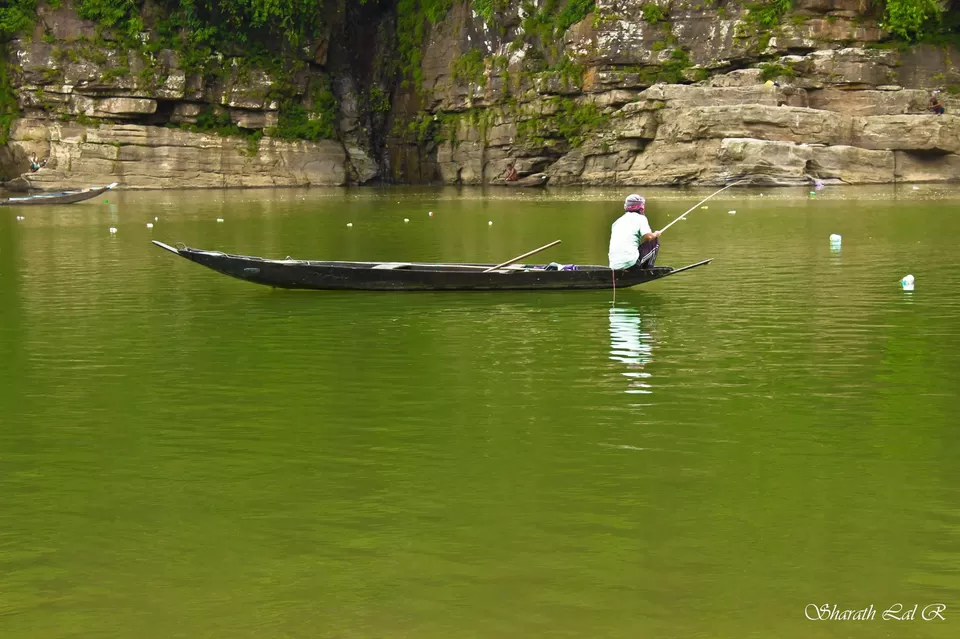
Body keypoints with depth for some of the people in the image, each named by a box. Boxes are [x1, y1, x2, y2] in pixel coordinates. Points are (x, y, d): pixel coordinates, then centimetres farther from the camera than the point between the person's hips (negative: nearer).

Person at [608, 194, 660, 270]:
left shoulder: (618, 221, 21)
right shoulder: (640, 218, 3)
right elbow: (649, 236, -11)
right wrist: (656, 234, 10)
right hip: (631, 263, -8)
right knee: (655, 241, 13)